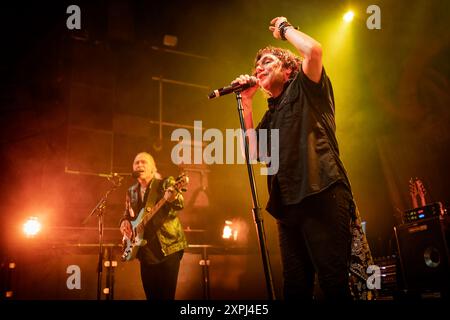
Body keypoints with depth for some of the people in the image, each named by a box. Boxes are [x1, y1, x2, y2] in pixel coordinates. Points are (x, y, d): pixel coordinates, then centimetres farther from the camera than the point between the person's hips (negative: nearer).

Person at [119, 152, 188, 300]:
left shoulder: (165, 184, -6)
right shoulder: (131, 192, 11)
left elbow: (179, 204, -23)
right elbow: (127, 214, 22)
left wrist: (173, 198, -46)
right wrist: (125, 222, -1)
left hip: (168, 247, -5)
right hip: (145, 251, 5)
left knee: (166, 295, -7)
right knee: (151, 296, 9)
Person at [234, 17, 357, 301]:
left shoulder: (305, 89, 9)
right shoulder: (271, 114, 27)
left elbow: (314, 50, -10)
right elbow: (254, 152, 15)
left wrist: (284, 28, 9)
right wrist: (246, 102, 16)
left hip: (322, 194, -7)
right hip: (288, 203, 8)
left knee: (334, 282, -14)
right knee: (295, 286, 6)